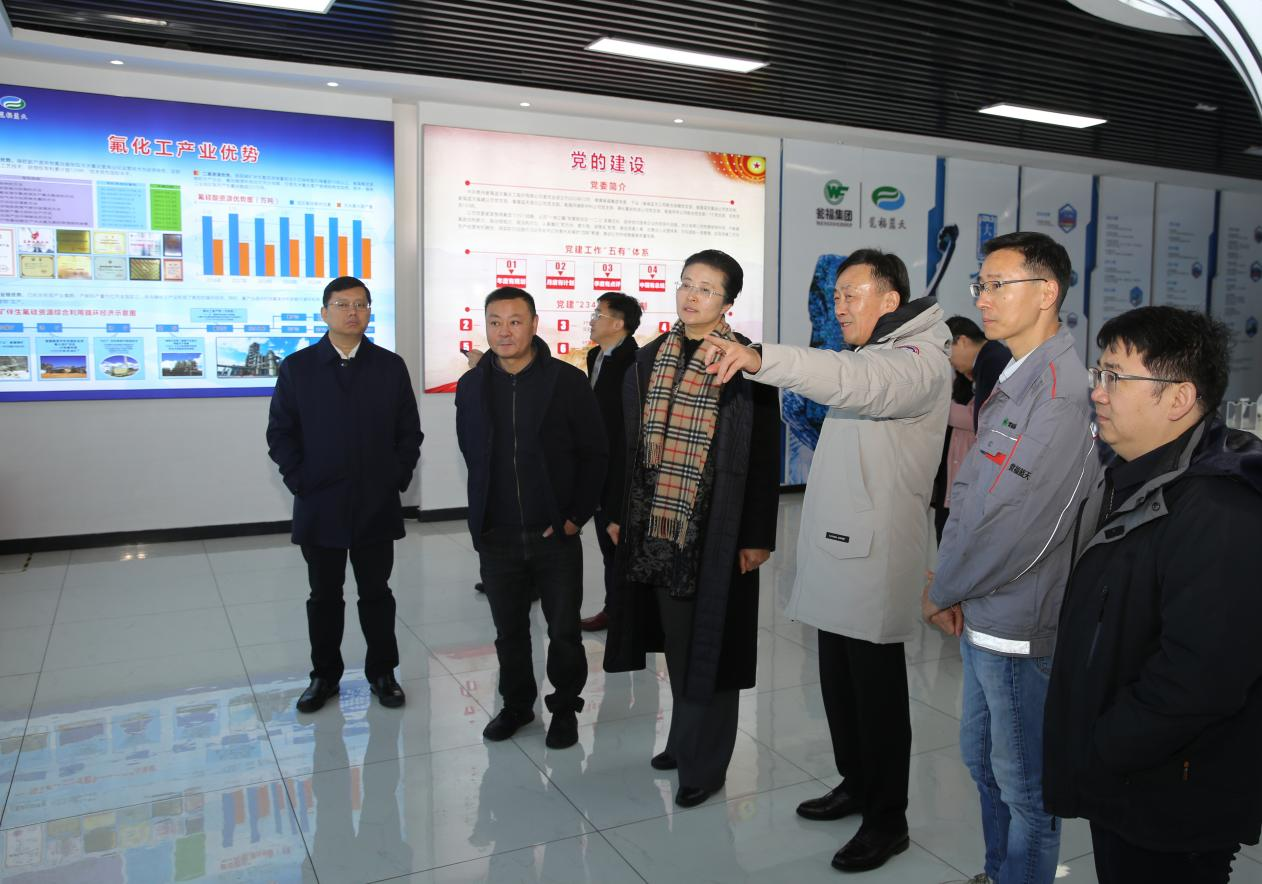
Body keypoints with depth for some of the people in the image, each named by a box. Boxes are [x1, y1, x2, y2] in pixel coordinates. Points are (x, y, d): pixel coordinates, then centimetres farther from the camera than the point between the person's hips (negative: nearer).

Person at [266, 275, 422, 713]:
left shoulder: (391, 366, 4)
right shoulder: (296, 367, 2)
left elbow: (410, 431, 6)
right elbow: (280, 433, 2)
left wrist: (398, 477, -2)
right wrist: (299, 480, -5)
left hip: (377, 505, 0)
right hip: (319, 506, 0)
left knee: (376, 593, 10)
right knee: (324, 596, 12)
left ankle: (382, 672, 24)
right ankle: (324, 674, 26)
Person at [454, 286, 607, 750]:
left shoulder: (568, 381, -7)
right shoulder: (471, 386, 4)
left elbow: (594, 454, -3)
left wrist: (577, 516, -7)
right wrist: (484, 512, 9)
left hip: (555, 534, -3)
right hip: (496, 536, 3)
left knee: (564, 632, 7)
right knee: (509, 631, 15)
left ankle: (565, 708, 28)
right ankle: (516, 704, 35)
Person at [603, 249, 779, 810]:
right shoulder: (649, 359, 8)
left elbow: (765, 453, -8)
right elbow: (633, 442, 12)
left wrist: (757, 535, -11)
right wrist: (620, 512, 11)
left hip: (716, 525, -5)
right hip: (658, 521, 5)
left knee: (709, 639, 3)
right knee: (676, 635, 16)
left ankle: (705, 763, 18)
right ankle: (686, 739, 34)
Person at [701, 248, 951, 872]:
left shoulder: (921, 360, -14)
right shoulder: (868, 357, 20)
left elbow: (857, 381, -35)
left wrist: (760, 357, -46)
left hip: (875, 556, -9)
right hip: (838, 548, 9)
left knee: (877, 691, 2)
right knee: (838, 683, 18)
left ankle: (888, 820, 19)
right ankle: (857, 785, 36)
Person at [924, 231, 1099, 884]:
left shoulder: (1061, 393, -22)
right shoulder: (1012, 380, 10)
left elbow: (1018, 528, -24)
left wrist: (941, 590, -10)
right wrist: (951, 588, 3)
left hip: (1020, 628, -10)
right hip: (980, 615, 10)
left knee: (1023, 784, 8)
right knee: (982, 759, 24)